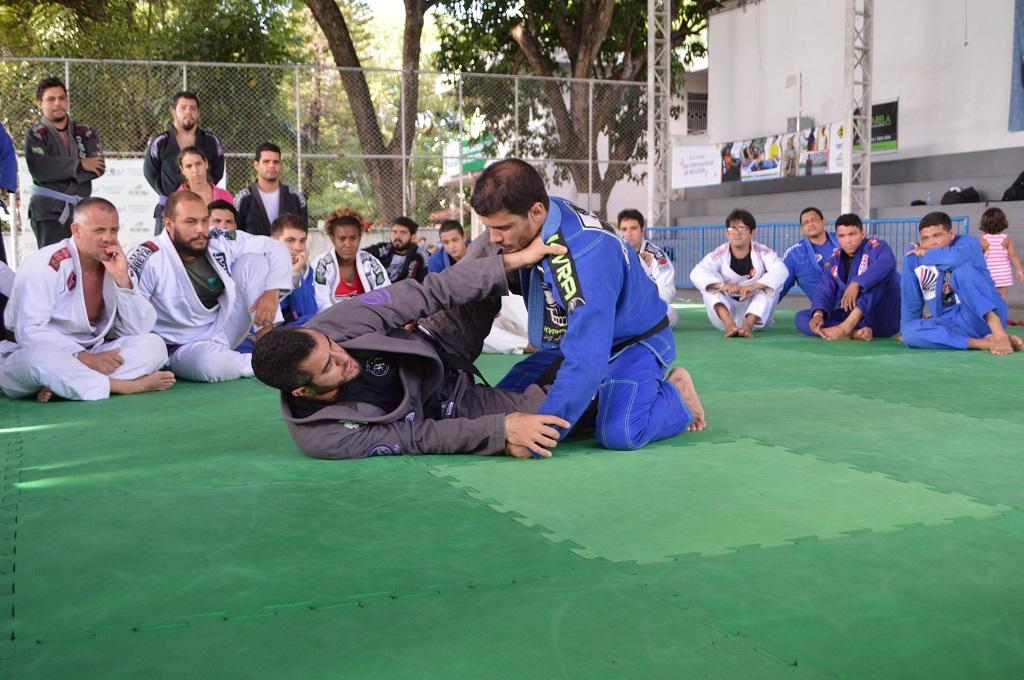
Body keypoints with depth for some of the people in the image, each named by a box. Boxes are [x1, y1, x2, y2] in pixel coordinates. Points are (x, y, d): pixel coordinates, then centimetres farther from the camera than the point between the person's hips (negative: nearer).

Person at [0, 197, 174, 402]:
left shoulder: (116, 266, 5)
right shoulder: (44, 265, -11)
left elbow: (141, 330, -3)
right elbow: (29, 331, -20)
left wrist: (122, 280, -15)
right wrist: (86, 358, -28)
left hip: (89, 355, 6)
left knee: (154, 345, -15)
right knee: (37, 355, -40)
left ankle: (58, 386, -25)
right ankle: (128, 386, -25)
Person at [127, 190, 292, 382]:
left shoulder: (220, 242, -6)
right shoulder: (146, 260, -21)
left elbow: (276, 248, 1)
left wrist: (272, 292, -14)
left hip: (224, 329, 5)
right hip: (184, 348, -5)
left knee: (252, 259, -8)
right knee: (212, 363, -42)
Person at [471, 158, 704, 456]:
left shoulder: (586, 253, -38)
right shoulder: (528, 223, -15)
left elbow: (586, 361, -41)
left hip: (633, 342, -7)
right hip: (573, 340, 7)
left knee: (618, 433, -32)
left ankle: (676, 393, 0)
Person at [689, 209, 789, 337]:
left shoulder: (763, 252, -6)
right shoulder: (719, 254, -7)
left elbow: (781, 271, -25)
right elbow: (697, 273, -24)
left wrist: (754, 286, -41)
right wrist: (722, 285, -43)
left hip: (756, 312, 0)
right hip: (726, 311, 0)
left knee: (771, 284, -22)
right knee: (709, 284, -21)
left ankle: (748, 324, -37)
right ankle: (729, 323, -41)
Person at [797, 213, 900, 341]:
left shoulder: (874, 246, -9)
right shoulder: (833, 261, 6)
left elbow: (886, 262, -33)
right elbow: (824, 290, -7)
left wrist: (856, 284, -44)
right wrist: (818, 313, -29)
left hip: (885, 318, -5)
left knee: (876, 276, -29)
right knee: (802, 317, -11)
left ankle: (846, 327, -39)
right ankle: (855, 333, -33)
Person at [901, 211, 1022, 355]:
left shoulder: (967, 243, -10)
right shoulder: (913, 257, 1)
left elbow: (956, 258, -35)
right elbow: (910, 301, 11)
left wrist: (926, 254, -16)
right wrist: (907, 332, 15)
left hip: (983, 317, -4)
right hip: (952, 324, 4)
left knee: (964, 270, -30)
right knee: (910, 332, -26)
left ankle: (999, 333, -36)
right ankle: (984, 343, -28)